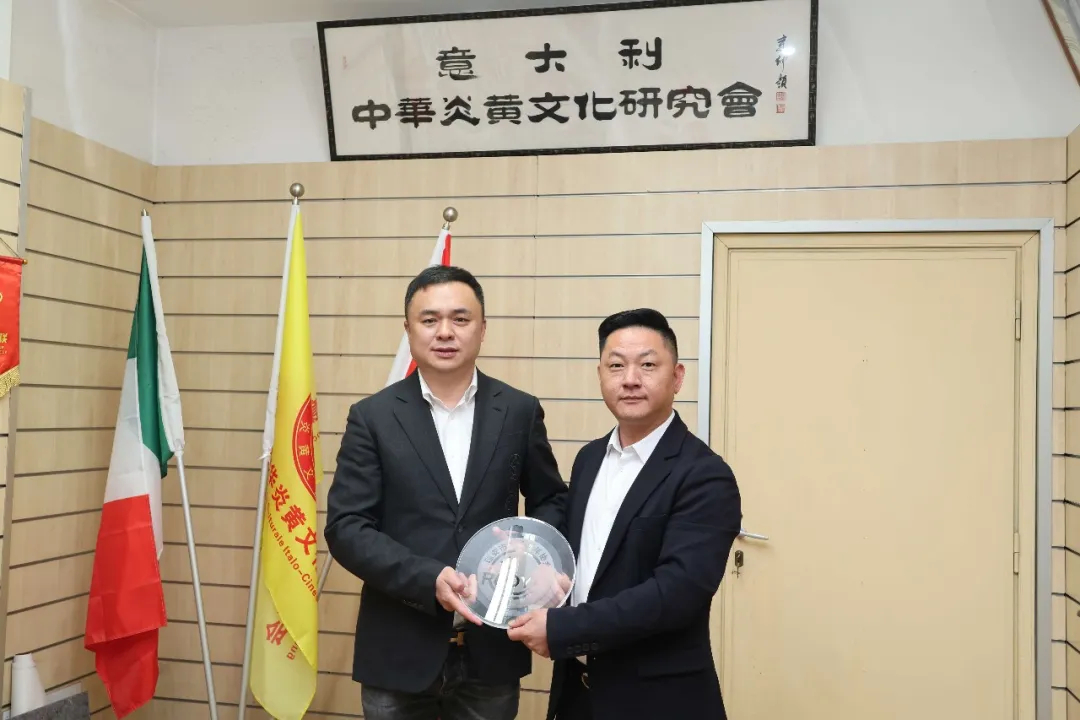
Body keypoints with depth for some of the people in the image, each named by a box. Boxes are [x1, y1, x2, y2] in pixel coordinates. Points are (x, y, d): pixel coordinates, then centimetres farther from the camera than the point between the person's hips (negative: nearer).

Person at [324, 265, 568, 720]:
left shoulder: (520, 411, 1)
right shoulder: (373, 417, -4)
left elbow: (552, 501, 10)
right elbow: (345, 528, -7)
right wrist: (428, 579, -20)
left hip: (492, 650, 1)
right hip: (399, 653, -1)